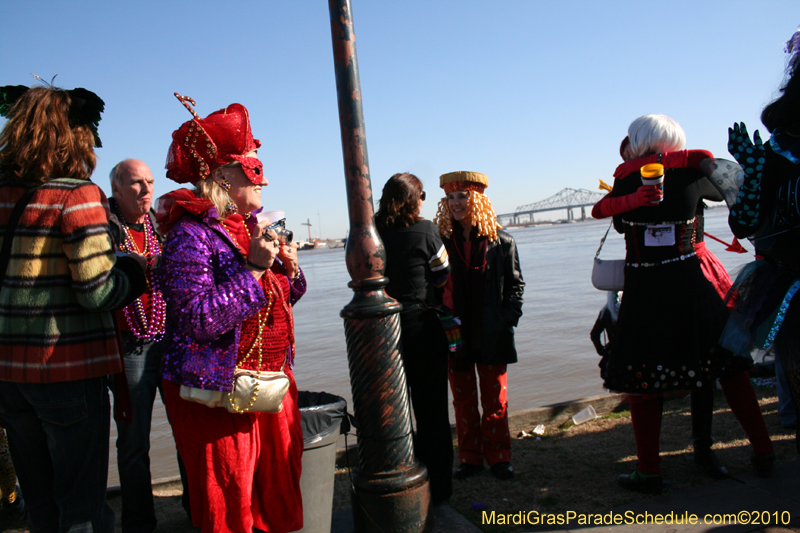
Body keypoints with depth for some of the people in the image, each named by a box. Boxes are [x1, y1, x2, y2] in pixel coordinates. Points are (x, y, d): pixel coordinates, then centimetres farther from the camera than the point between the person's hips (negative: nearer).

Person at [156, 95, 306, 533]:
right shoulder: (190, 235, -15)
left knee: (278, 490, 15)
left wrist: (289, 270, -1)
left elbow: (280, 298, 20)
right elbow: (198, 319, -25)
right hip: (219, 393, -8)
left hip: (271, 381, 8)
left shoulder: (253, 227, 12)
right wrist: (253, 269, -25)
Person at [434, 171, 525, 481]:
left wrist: (508, 318, -5)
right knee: (463, 400, 10)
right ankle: (470, 458, 23)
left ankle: (498, 458, 22)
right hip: (456, 336, 1)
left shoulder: (501, 242, 0)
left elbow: (515, 284, 5)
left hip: (492, 337, -1)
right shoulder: (441, 242, 0)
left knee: (495, 400, 8)